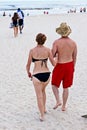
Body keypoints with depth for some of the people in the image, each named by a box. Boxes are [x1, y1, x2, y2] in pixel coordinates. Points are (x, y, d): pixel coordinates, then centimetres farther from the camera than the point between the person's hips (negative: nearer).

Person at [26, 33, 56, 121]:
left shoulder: (32, 51, -6)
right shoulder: (48, 50, -3)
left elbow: (28, 65, -2)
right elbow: (54, 64, -1)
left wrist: (28, 73, 19)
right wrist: (56, 60, 23)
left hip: (37, 75, -3)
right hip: (46, 74, 3)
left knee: (39, 96, 8)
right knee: (42, 90, 31)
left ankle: (42, 115, 7)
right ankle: (44, 108, 36)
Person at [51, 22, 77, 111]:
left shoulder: (56, 42, -16)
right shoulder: (73, 43, -5)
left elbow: (52, 55, -15)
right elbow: (74, 57, 5)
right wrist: (73, 67, 18)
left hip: (60, 66, -3)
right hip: (69, 65, 3)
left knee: (54, 84, 18)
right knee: (66, 87, 13)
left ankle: (58, 101, 3)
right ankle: (64, 106, 23)